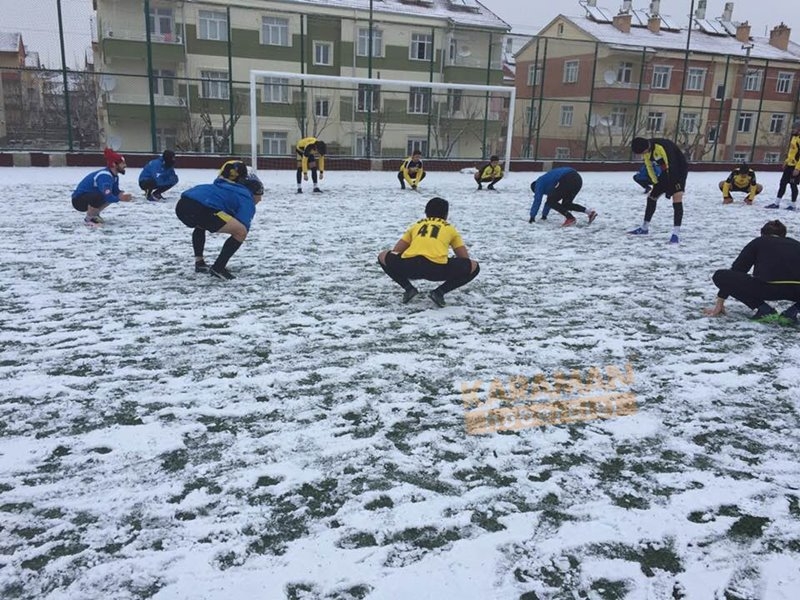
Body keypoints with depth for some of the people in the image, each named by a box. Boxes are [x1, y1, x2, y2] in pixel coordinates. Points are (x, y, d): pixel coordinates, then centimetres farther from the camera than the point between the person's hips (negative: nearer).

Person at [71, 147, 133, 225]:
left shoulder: (114, 176, 0)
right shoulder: (104, 176, -29)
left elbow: (116, 191, 3)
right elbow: (107, 196, -39)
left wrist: (122, 194, -18)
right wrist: (120, 198, -25)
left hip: (90, 196, 10)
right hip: (78, 200, -10)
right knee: (99, 196, -35)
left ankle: (94, 215, 13)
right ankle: (88, 219, -11)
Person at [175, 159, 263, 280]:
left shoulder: (231, 189, 35)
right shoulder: (247, 200, 11)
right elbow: (241, 229, 6)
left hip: (182, 203, 9)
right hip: (200, 208, -9)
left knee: (201, 224, 41)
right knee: (241, 232, -1)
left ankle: (199, 262, 35)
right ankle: (218, 268, -1)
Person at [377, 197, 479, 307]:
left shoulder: (416, 225, 33)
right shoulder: (450, 229, 28)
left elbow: (395, 252, 34)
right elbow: (465, 258, 29)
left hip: (410, 265, 2)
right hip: (437, 268, -2)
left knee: (383, 257, 32)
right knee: (474, 267, 19)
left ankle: (409, 289, 17)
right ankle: (439, 292, 8)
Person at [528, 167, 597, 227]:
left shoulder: (539, 183, 14)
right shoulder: (548, 181, 37)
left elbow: (537, 200, 9)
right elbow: (550, 198, 46)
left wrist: (532, 216, 16)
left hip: (567, 181, -9)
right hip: (578, 179, 9)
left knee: (552, 201, 5)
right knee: (566, 204, 23)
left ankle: (570, 218, -7)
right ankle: (590, 212, 10)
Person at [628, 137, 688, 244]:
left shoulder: (662, 147, -32)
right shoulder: (646, 150, -8)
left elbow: (671, 166, -31)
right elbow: (649, 168, 4)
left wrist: (670, 188, -28)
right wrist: (656, 183, 2)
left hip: (679, 170, -8)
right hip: (666, 172, 8)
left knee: (677, 198, -23)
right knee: (651, 197, 11)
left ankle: (676, 233, -25)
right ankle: (644, 228, 25)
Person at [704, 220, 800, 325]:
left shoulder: (758, 242, 24)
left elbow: (735, 271, 24)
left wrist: (719, 304, 30)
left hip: (768, 288, -4)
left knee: (719, 275, 11)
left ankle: (764, 309, 6)